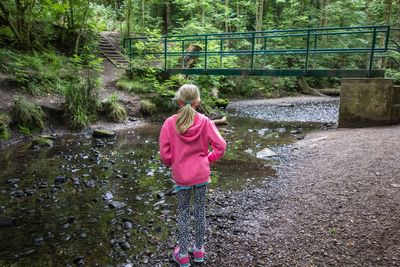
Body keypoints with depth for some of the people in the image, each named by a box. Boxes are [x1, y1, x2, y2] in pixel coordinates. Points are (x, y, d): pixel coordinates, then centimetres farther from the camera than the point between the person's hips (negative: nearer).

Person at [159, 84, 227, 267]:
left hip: (181, 176, -1)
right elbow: (221, 146, -11)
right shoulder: (204, 121, -12)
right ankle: (199, 250, 34)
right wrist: (208, 160, 5)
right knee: (200, 212, 17)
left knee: (183, 213, 15)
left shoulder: (170, 123, -14)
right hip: (202, 174, 1)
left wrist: (172, 164, 9)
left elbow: (164, 154, -11)